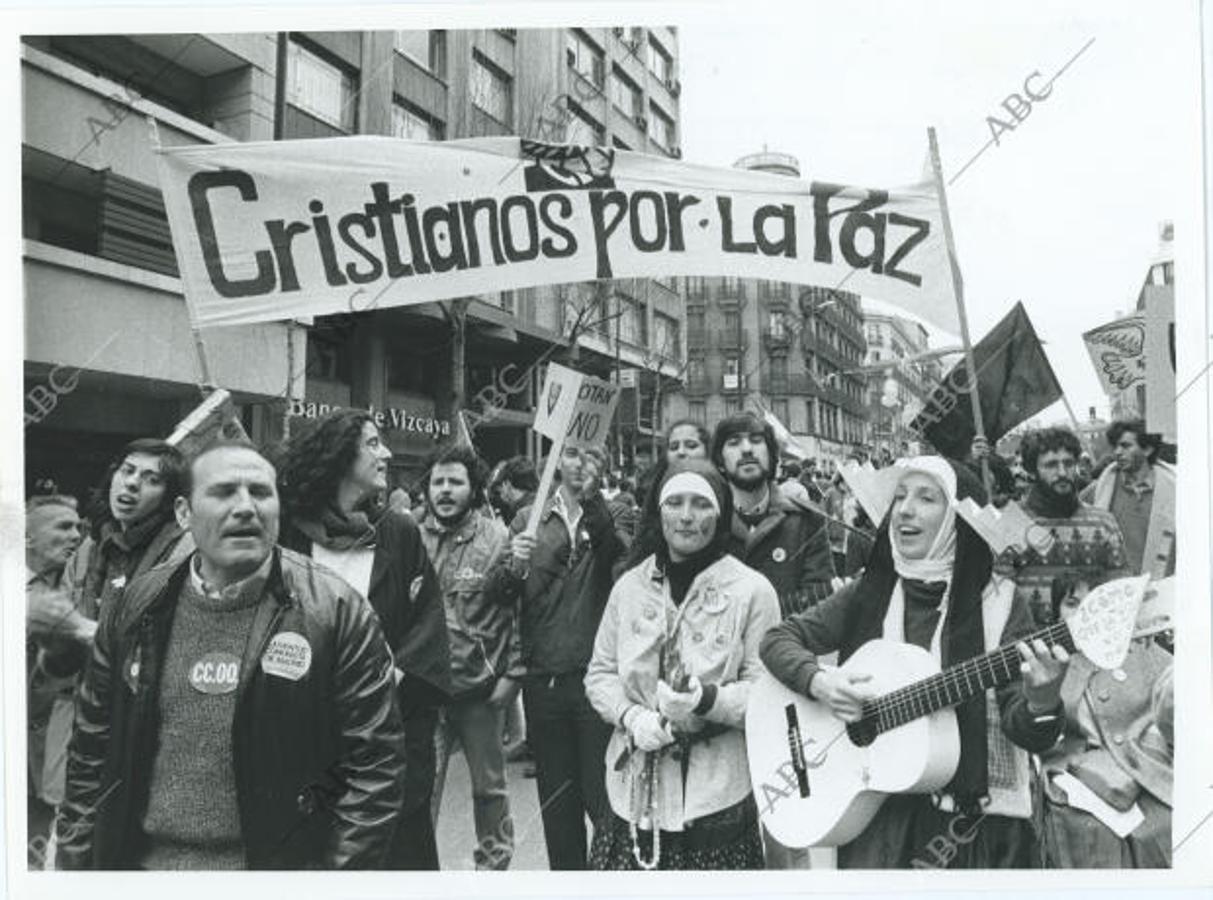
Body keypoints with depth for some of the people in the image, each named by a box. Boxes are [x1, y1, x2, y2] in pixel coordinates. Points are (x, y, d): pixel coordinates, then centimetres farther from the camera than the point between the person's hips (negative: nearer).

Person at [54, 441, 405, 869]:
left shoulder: (337, 611, -13)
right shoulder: (133, 607, 0)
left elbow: (374, 764, -12)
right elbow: (91, 751, 8)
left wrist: (346, 865, -14)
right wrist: (75, 859, 5)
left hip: (282, 861, -3)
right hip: (137, 859, 4)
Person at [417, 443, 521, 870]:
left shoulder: (498, 538, -5)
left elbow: (521, 610, -4)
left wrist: (512, 673, -7)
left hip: (482, 689, -1)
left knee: (490, 784, 16)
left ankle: (494, 860, 36)